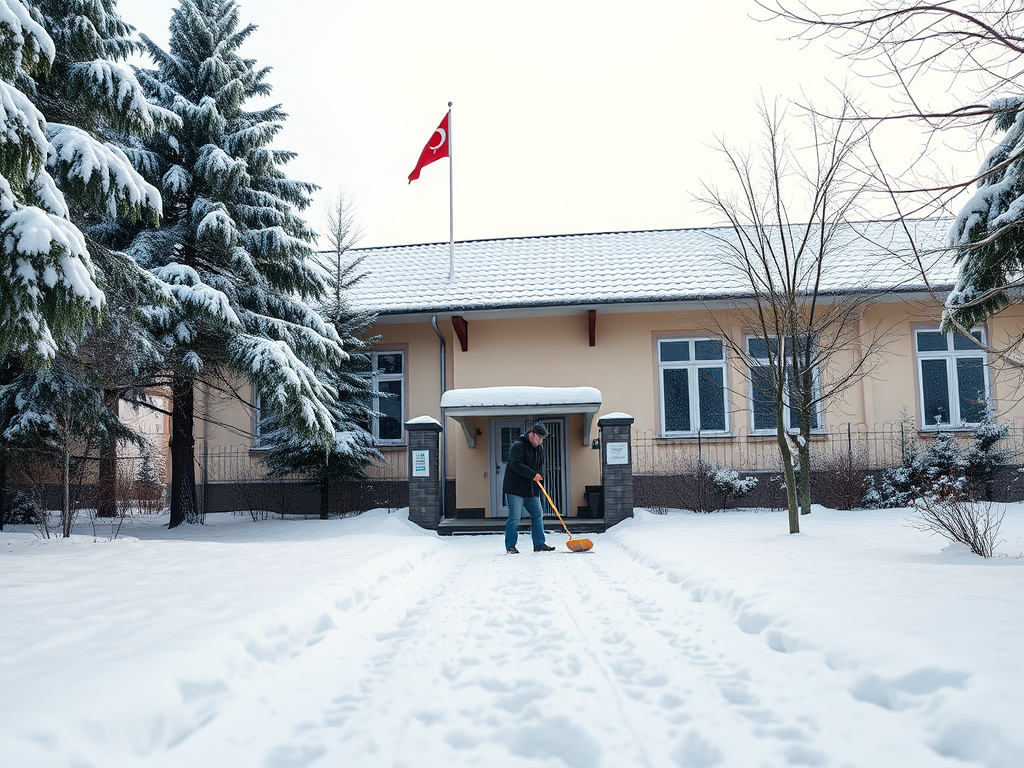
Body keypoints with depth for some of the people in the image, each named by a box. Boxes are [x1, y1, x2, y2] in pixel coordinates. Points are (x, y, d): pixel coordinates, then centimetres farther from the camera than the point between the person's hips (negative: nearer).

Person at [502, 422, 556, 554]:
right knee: (515, 517, -6)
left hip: (532, 490, 8)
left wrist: (539, 477, 5)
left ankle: (539, 544, 13)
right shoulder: (517, 446, -12)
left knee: (538, 515, 6)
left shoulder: (539, 448, 14)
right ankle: (510, 546, 5)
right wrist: (533, 475, -25)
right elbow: (515, 464, -25)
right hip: (515, 489, -8)